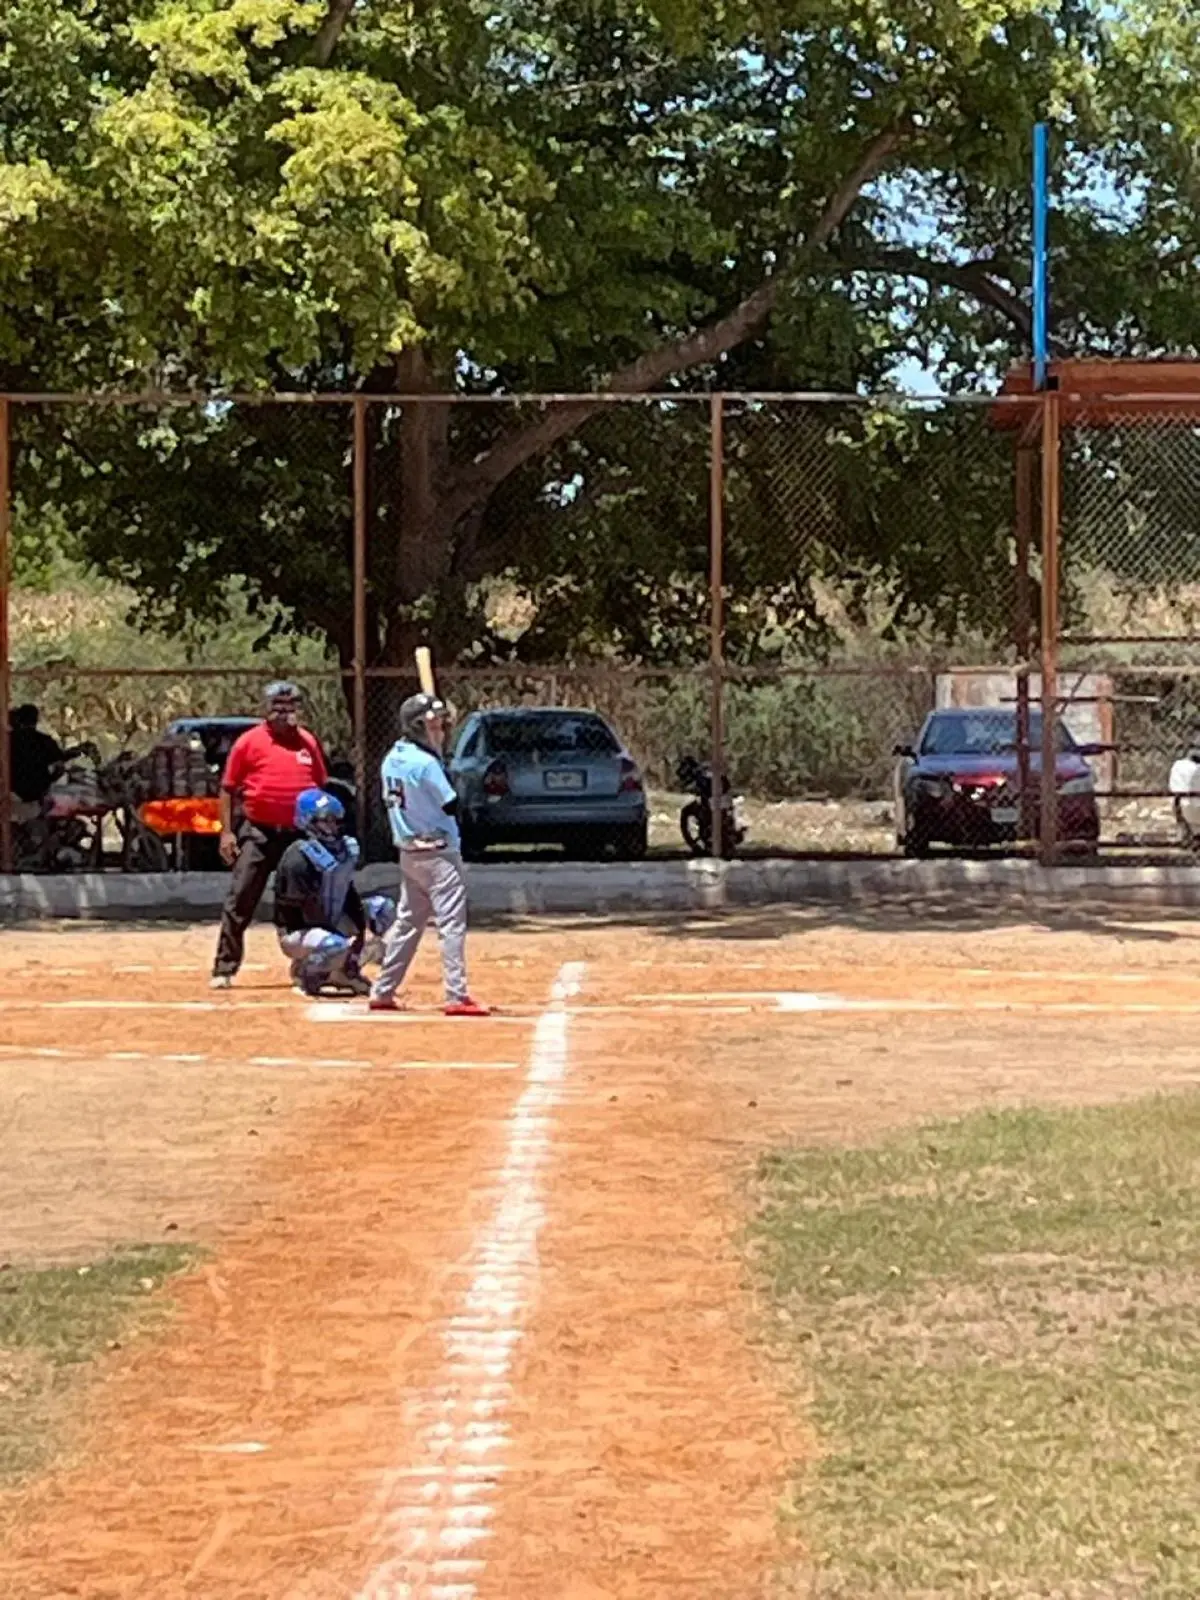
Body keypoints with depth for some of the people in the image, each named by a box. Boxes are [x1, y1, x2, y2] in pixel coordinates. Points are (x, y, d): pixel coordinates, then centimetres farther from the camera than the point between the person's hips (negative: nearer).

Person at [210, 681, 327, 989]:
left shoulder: (308, 742, 7)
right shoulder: (249, 742, -4)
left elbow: (321, 788, 14)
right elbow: (228, 788, -1)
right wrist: (226, 831, -8)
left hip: (299, 834, 3)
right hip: (258, 833, -3)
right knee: (240, 901, -6)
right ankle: (224, 969, -2)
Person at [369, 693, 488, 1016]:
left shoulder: (391, 760, 7)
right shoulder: (426, 763, -18)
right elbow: (451, 806, -15)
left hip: (409, 852, 9)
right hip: (438, 853, -8)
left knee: (408, 922, 17)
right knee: (452, 923, -7)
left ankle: (382, 992, 18)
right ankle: (457, 998, -12)